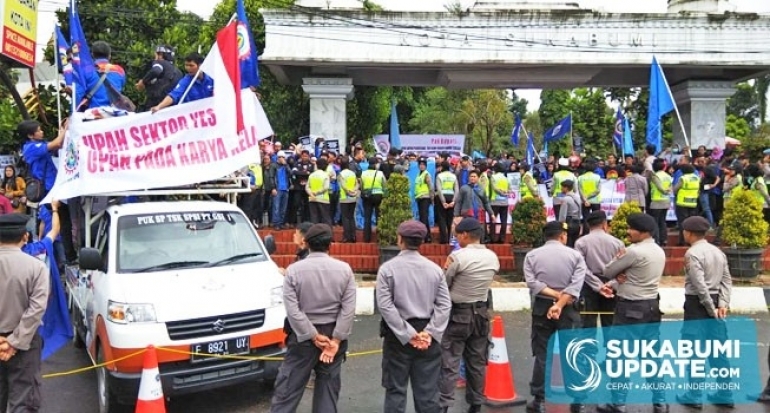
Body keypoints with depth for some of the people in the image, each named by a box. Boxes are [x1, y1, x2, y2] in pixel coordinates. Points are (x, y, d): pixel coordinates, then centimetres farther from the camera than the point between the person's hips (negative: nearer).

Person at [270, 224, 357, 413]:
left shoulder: (294, 270, -6)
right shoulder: (344, 269, -2)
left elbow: (292, 310, -13)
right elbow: (349, 309, -8)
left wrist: (313, 336, -10)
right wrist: (336, 339, -9)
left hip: (303, 336, -2)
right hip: (333, 334, 2)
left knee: (288, 388, 3)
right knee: (329, 389, 11)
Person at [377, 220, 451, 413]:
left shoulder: (388, 268, -6)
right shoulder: (435, 268, 2)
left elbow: (385, 305, -13)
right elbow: (444, 305, -4)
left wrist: (407, 334, -12)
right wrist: (429, 332, -8)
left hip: (397, 335, -2)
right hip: (427, 335, 3)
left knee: (396, 389, 6)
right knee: (428, 390, 9)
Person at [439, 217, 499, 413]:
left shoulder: (458, 256, -16)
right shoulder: (493, 257, 1)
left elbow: (443, 284, -9)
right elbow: (483, 281, 8)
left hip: (458, 313, -6)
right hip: (481, 313, 6)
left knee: (449, 362, -2)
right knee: (477, 362, 13)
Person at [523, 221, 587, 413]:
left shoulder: (532, 255, 3)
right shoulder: (575, 255, 0)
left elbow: (531, 282, -10)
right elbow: (576, 285, -13)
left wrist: (554, 294, -11)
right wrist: (560, 304, -19)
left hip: (541, 307, 1)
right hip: (568, 309, -1)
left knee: (541, 355, 6)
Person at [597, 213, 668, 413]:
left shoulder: (634, 251, -19)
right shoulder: (659, 251, 11)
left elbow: (608, 271, -9)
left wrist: (618, 258, 8)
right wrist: (612, 285, 3)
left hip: (631, 309, -9)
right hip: (652, 307, 9)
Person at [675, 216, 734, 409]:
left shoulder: (692, 253, -14)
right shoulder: (718, 251, 10)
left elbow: (699, 285, -19)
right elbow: (727, 280, 5)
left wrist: (711, 309, -11)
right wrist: (723, 304, -2)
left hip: (697, 304, -8)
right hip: (715, 303, 8)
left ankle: (694, 396, 5)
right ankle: (725, 394, 17)